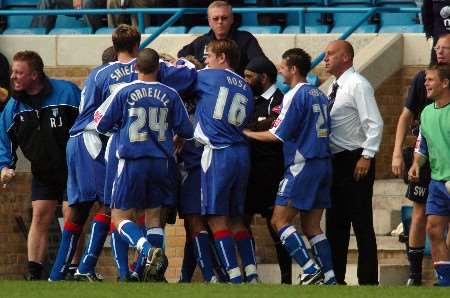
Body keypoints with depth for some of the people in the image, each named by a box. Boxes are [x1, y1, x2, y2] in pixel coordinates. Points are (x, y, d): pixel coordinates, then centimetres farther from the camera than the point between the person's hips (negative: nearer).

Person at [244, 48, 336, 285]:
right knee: (311, 226, 10)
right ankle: (329, 279, 3)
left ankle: (311, 270, -15)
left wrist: (248, 133, 1)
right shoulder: (319, 95, 15)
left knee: (280, 221, -5)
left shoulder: (294, 96, -10)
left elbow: (278, 135, -12)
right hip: (323, 163, 8)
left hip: (302, 165, -8)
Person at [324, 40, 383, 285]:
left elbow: (375, 124, -17)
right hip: (335, 161, 9)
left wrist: (366, 157, -21)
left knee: (362, 224, -6)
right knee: (335, 223, 12)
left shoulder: (357, 85, -11)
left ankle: (368, 281, -4)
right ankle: (336, 278, 18)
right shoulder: (334, 88, 14)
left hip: (355, 162, -9)